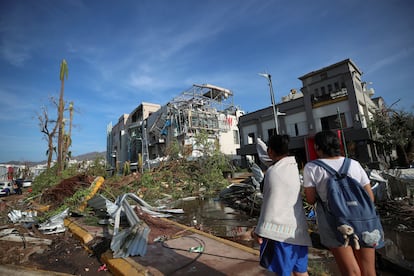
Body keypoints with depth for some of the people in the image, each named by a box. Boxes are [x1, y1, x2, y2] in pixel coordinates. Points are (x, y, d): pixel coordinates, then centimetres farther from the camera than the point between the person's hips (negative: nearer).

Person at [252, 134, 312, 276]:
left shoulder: (273, 171, -18)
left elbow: (271, 204, -17)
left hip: (281, 229, -8)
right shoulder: (293, 166, 3)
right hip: (298, 229, 8)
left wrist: (260, 230, -9)